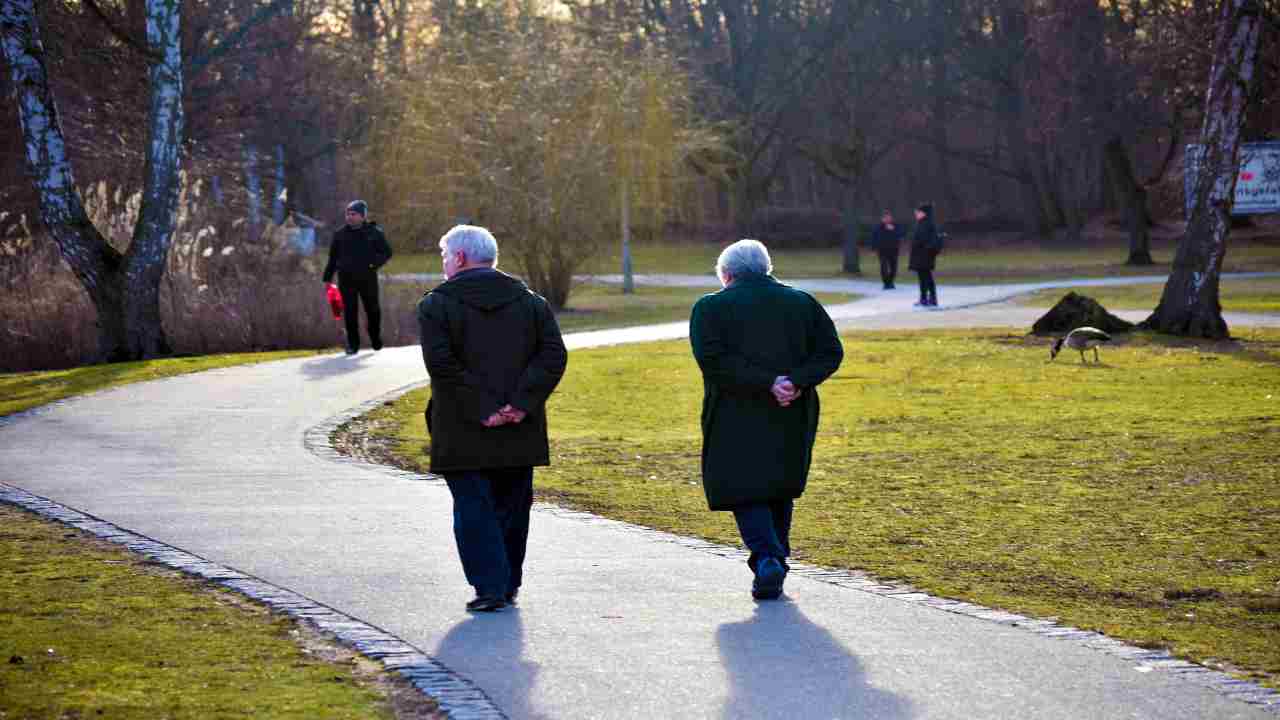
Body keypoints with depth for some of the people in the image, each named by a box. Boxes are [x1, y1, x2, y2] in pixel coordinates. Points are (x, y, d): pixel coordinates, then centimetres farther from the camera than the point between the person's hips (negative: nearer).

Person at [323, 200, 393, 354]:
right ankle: (353, 344, 7)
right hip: (347, 279, 1)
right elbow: (332, 257, 13)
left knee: (373, 310, 7)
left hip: (368, 278, -1)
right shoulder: (340, 234, 8)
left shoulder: (374, 232, 2)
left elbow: (386, 252, 5)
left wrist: (374, 263, -12)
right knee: (350, 312, -1)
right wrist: (328, 278, 11)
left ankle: (375, 338, 30)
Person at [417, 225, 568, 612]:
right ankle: (509, 583, 22)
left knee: (474, 510, 1)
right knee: (512, 508, 15)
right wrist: (522, 403, -9)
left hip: (464, 433, -4)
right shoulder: (530, 302, 9)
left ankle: (491, 587, -7)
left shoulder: (437, 304, -4)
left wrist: (480, 409, -16)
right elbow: (554, 355, -3)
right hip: (520, 434, 4)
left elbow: (441, 364, -17)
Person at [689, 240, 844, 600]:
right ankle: (774, 565, 19)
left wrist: (767, 384, -18)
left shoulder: (711, 307, -1)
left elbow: (713, 360, -16)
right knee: (780, 492, 18)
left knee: (745, 493, 2)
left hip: (736, 421, -4)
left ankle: (767, 559, -18)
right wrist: (797, 382, -11)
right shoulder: (802, 303, 9)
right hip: (791, 421, 4)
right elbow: (831, 351, 0)